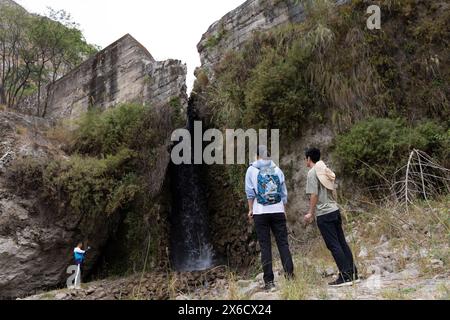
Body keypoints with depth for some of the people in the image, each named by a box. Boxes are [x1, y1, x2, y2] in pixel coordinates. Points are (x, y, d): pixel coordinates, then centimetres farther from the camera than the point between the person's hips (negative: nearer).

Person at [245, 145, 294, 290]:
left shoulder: (251, 170, 4)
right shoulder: (277, 170, 11)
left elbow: (250, 191, 0)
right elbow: (284, 192, 13)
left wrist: (250, 209, 8)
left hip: (260, 213, -1)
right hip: (278, 211, 2)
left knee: (265, 246, 1)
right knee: (283, 243, 5)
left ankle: (269, 281, 0)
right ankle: (289, 274, -4)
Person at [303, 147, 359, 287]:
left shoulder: (312, 173, -10)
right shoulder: (326, 170, 14)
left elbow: (314, 195, -15)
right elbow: (333, 191, 17)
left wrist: (311, 213, -9)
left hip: (324, 214, -8)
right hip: (335, 210, 8)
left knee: (333, 245, -3)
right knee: (342, 243, 11)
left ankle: (345, 276, -1)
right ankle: (353, 274, 15)